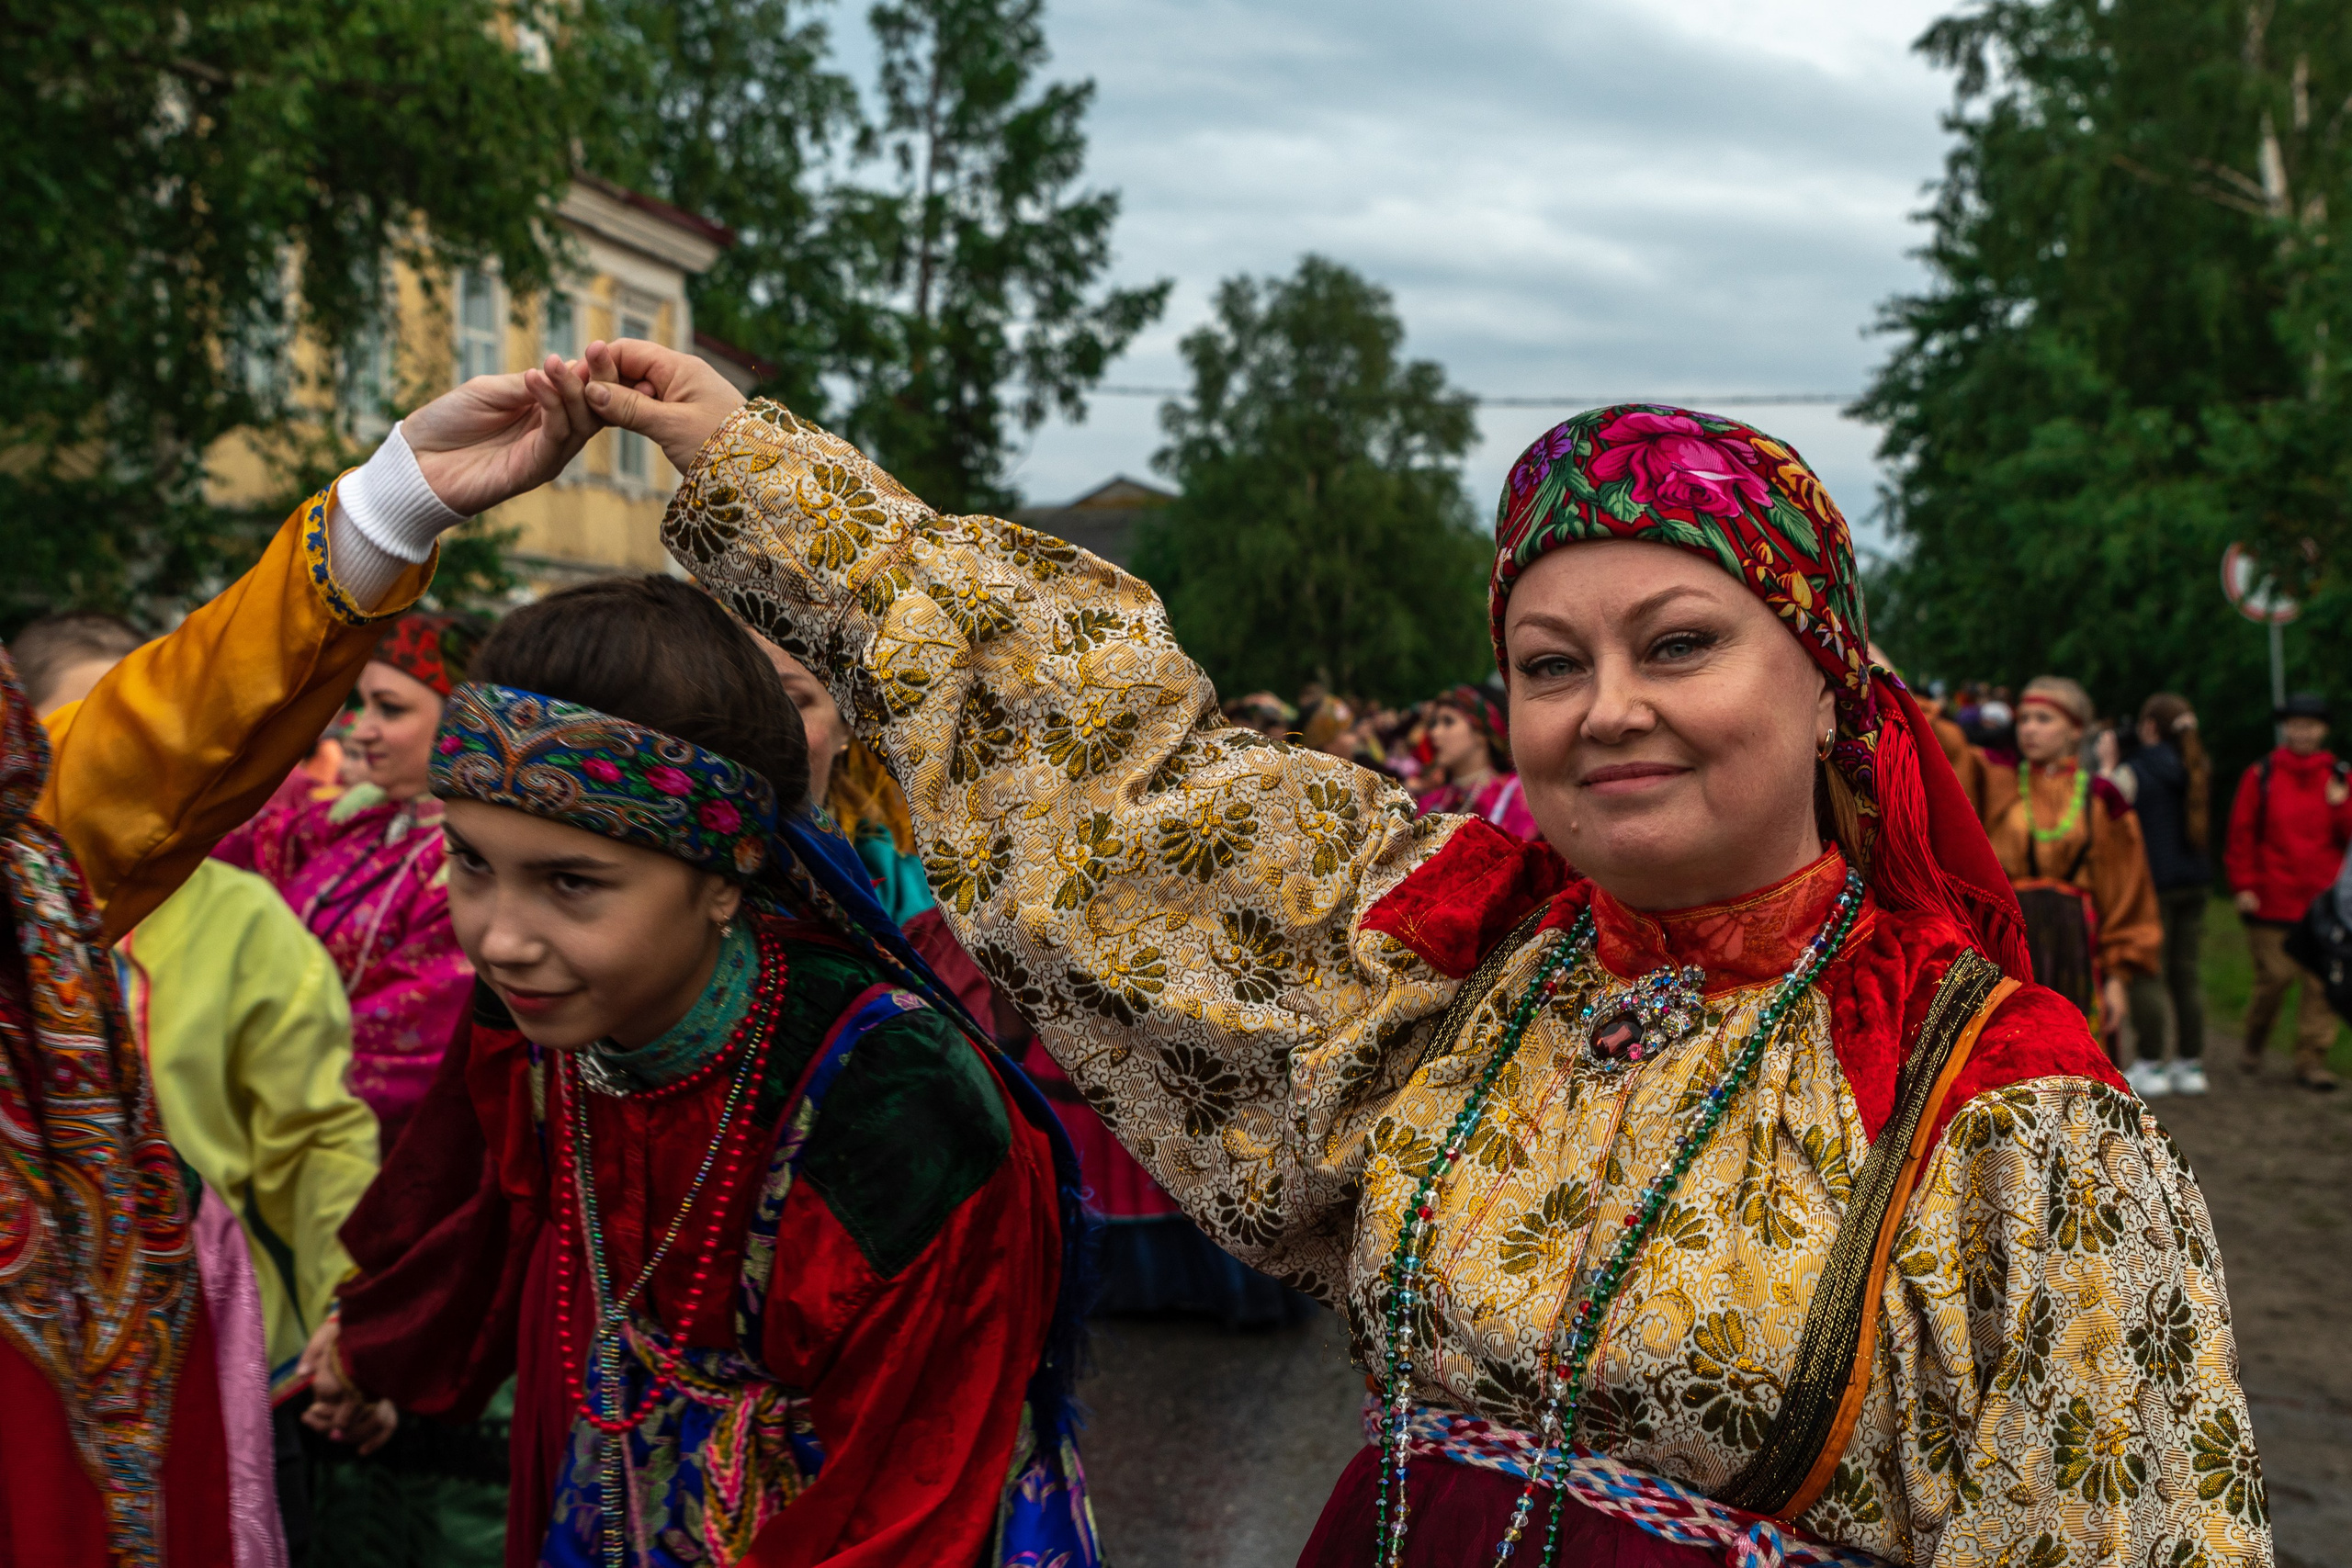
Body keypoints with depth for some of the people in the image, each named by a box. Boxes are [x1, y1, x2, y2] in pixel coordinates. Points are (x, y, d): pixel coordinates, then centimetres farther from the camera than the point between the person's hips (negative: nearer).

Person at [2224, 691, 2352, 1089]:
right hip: (2273, 902, -2)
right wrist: (2243, 886, -3)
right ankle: (2254, 1043, 24)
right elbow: (2241, 835, 2)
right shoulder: (2262, 776, 3)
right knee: (2274, 976, -1)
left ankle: (2311, 1060, 5)